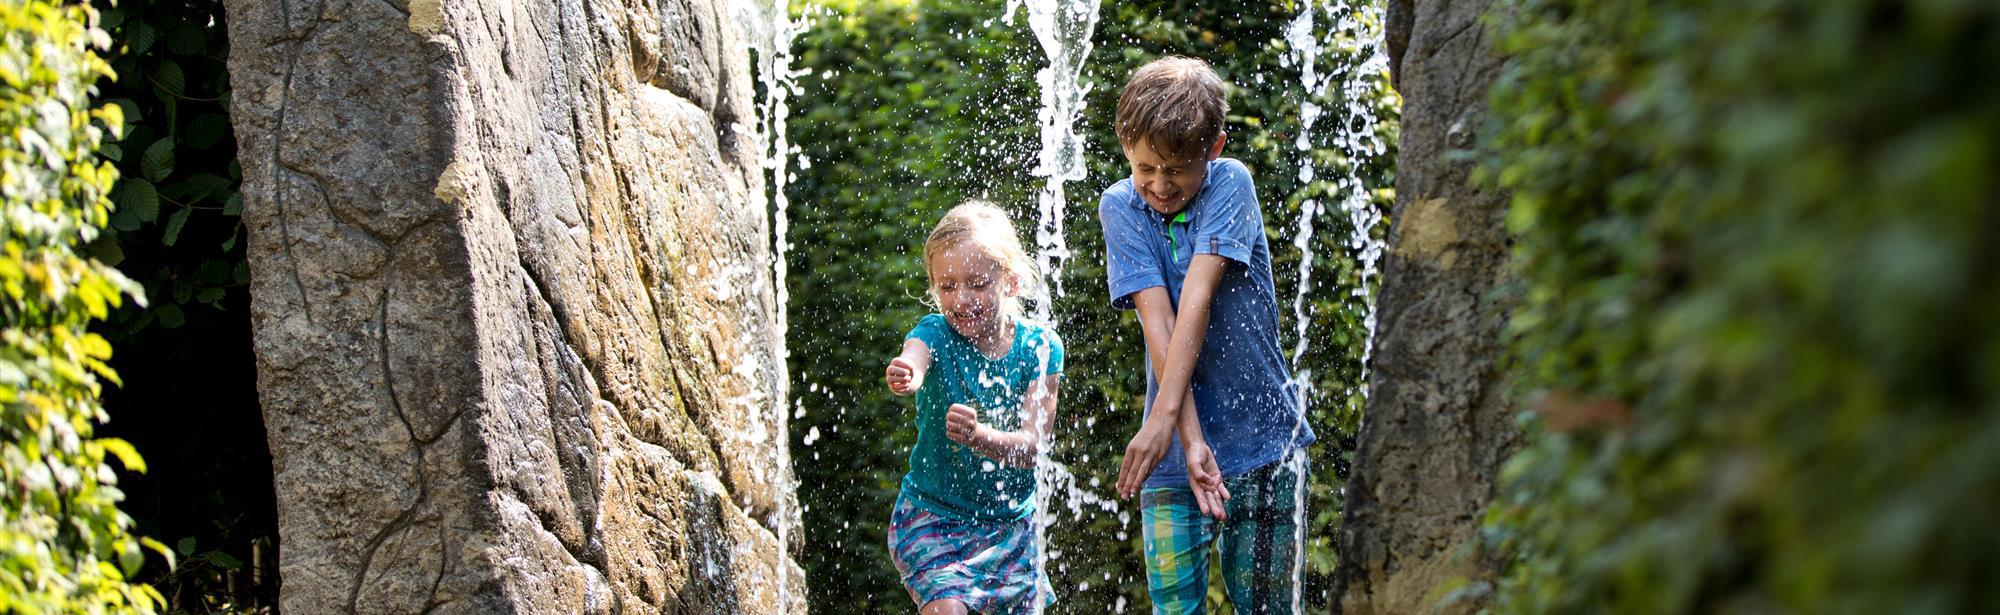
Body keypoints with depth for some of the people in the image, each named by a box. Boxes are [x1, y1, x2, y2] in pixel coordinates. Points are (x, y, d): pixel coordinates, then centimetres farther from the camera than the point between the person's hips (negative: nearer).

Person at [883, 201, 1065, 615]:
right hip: (932, 514, -2)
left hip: (1010, 520, 2)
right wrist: (903, 375, -63)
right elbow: (911, 362, -38)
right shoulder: (936, 333, -12)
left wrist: (979, 436, -39)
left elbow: (1029, 447, -18)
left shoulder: (1039, 347, -9)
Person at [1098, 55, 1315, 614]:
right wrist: (1191, 439, -20)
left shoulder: (1230, 185, -5)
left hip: (1262, 441, -1)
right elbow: (1157, 320, -10)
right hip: (1177, 448, 1)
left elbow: (1197, 298, -15)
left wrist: (1164, 415, -25)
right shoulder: (1120, 206, 0)